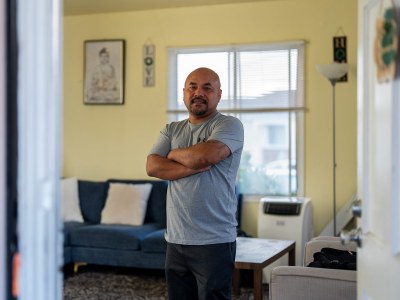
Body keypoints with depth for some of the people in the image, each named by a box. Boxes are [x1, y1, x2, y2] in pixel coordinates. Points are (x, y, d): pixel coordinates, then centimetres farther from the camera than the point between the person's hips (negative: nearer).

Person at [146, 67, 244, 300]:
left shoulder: (230, 125, -4)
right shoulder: (171, 130, 13)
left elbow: (205, 155, -22)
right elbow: (153, 167, -2)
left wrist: (174, 154, -2)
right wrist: (194, 167, -15)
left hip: (214, 242, -5)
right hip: (175, 239, 5)